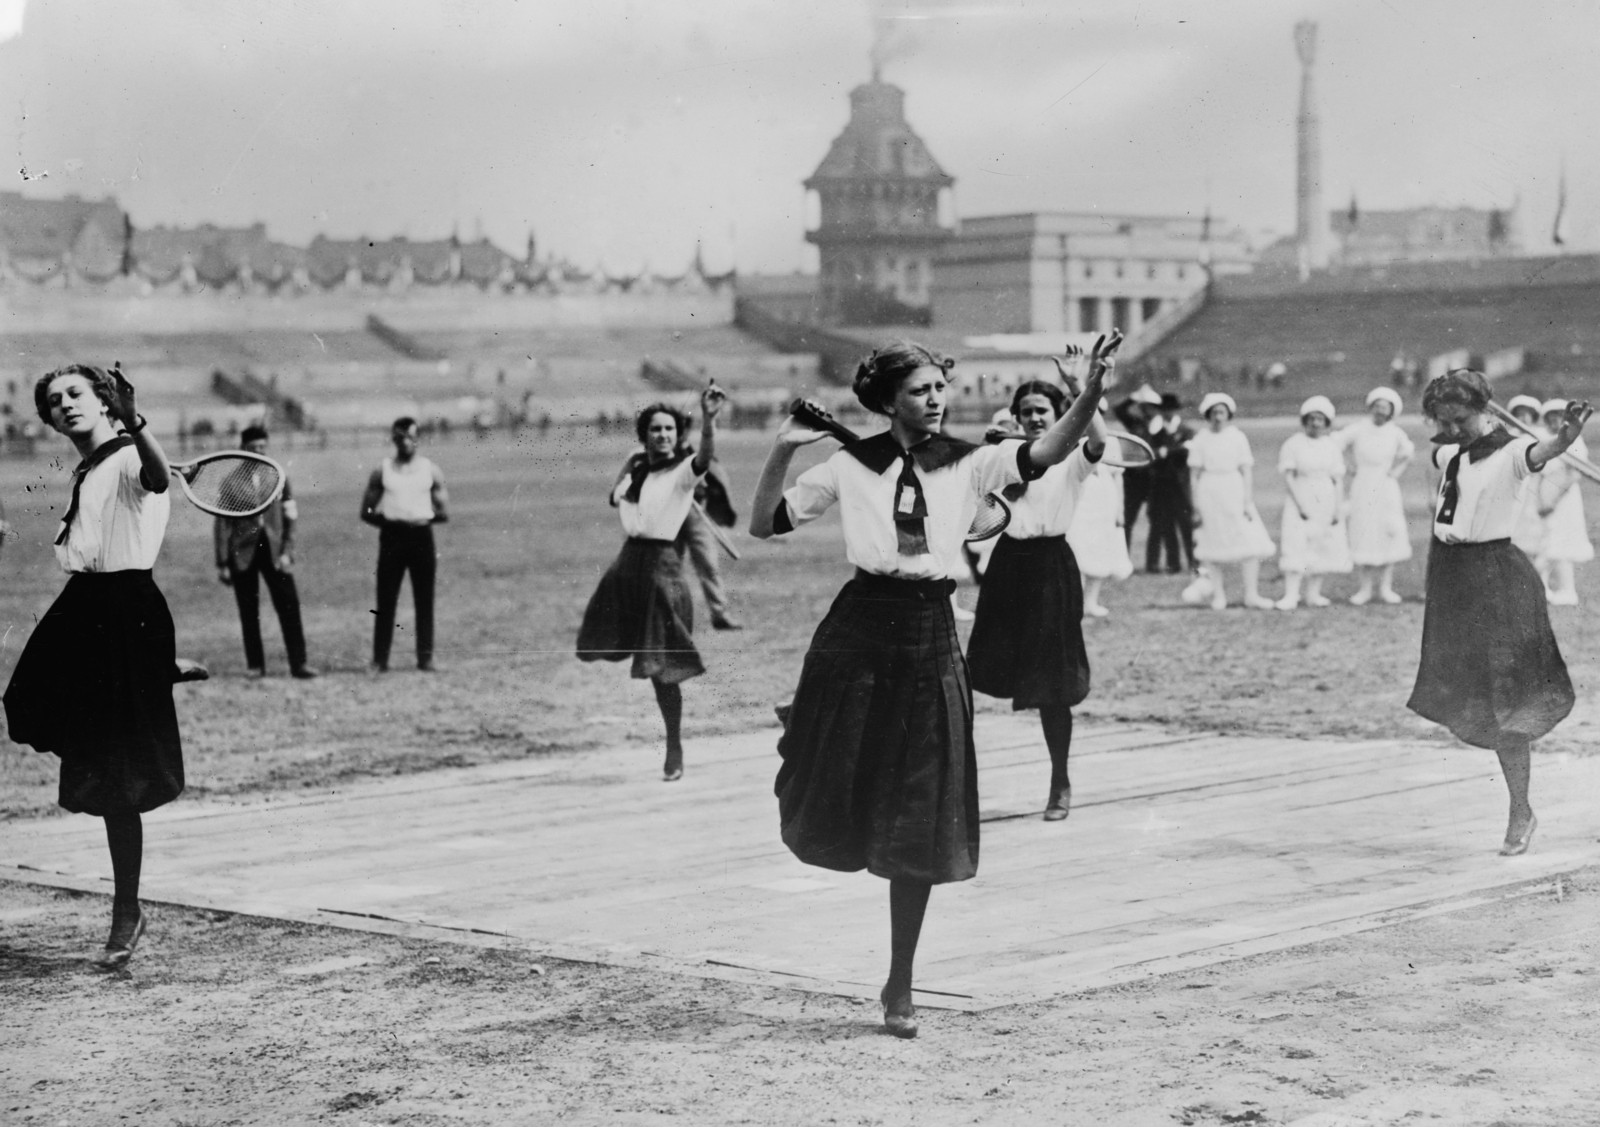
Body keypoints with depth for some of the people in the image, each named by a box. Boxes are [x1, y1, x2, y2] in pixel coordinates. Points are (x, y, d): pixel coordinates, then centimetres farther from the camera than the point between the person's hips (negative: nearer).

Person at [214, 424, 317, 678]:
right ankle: (255, 665, 11)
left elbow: (290, 518, 8)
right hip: (242, 552, -1)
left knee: (289, 605, -7)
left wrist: (287, 551, -4)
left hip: (274, 550, 1)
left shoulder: (279, 477, 7)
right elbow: (222, 525, 2)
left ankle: (298, 664, -6)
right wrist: (222, 563, -2)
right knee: (249, 612, 3)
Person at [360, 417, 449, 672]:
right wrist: (387, 521, -7)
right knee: (386, 601, -2)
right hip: (391, 537, -1)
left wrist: (425, 519, -9)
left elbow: (444, 512, 5)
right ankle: (380, 659, 1)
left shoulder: (430, 470, 6)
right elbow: (366, 512, 6)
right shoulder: (382, 472, 5)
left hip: (421, 536, 1)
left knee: (424, 601, 1)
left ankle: (425, 657, 6)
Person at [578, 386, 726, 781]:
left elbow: (706, 456, -31)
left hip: (661, 564, -7)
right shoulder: (636, 465, 10)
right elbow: (616, 496, 29)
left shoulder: (684, 470, -8)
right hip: (629, 561, 7)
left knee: (662, 666, -5)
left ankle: (675, 748, 7)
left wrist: (709, 419, -48)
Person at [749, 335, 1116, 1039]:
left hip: (932, 639, 1)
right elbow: (764, 525, 2)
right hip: (859, 633, -1)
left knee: (921, 826, 4)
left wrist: (1092, 391, -28)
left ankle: (900, 989, 15)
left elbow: (1048, 452, -12)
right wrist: (781, 453, -12)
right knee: (830, 815, 0)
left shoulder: (966, 464, 3)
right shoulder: (852, 465, 0)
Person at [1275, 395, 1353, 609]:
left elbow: (1338, 480, 6)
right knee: (1297, 546, -11)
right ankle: (1291, 595, -12)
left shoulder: (1332, 446, 6)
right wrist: (1300, 504, -13)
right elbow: (1288, 477, -6)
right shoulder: (1293, 444, -3)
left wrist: (1338, 509, -2)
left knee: (1323, 547, 2)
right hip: (1300, 499, -3)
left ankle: (1313, 593, 9)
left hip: (1327, 502, 3)